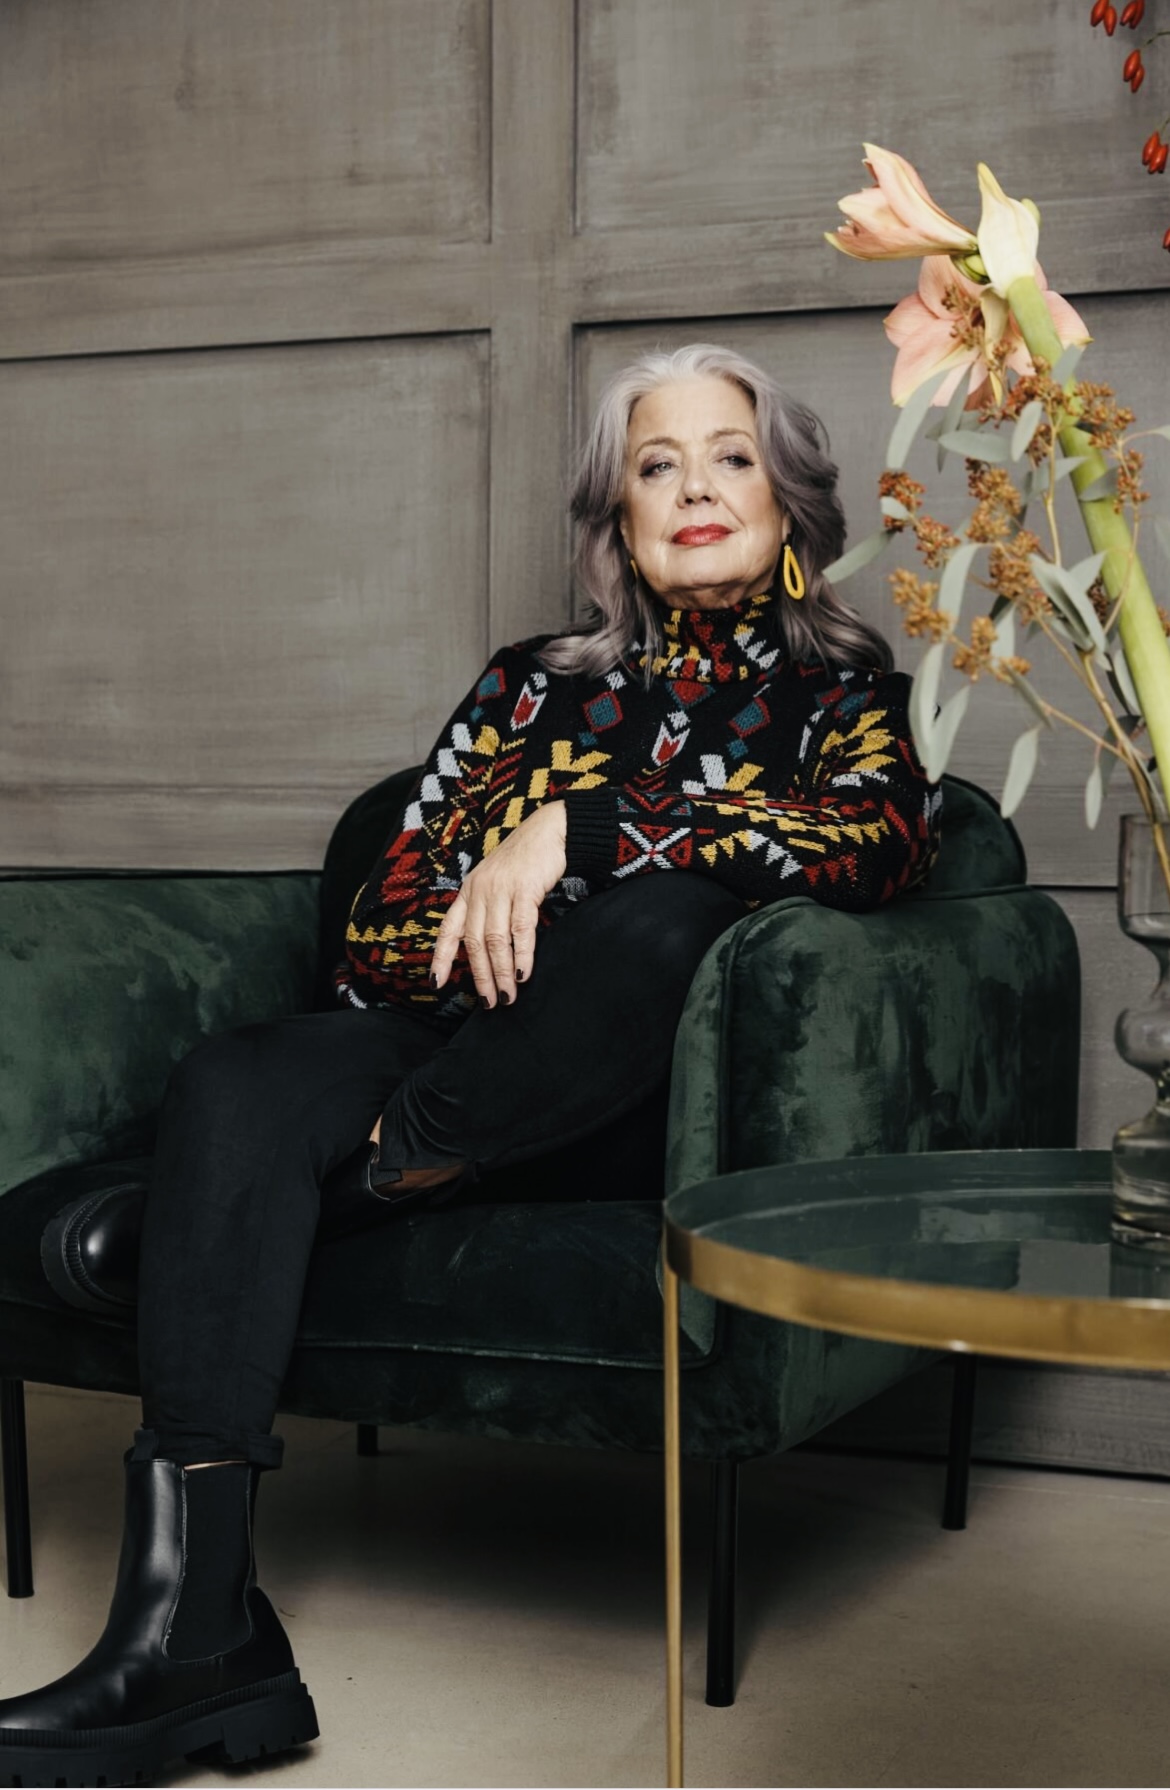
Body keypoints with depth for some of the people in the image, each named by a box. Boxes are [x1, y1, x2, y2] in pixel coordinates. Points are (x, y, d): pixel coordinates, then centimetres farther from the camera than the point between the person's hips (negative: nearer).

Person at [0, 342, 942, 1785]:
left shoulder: (841, 685, 14)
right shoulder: (531, 684, 22)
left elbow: (884, 834, -12)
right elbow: (378, 936, 14)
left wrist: (575, 831, -18)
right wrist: (499, 920, -9)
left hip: (655, 1099, -3)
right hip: (457, 1048, 3)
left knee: (670, 916, -36)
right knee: (233, 1087, -27)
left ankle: (388, 1166, -13)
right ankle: (193, 1630, -36)